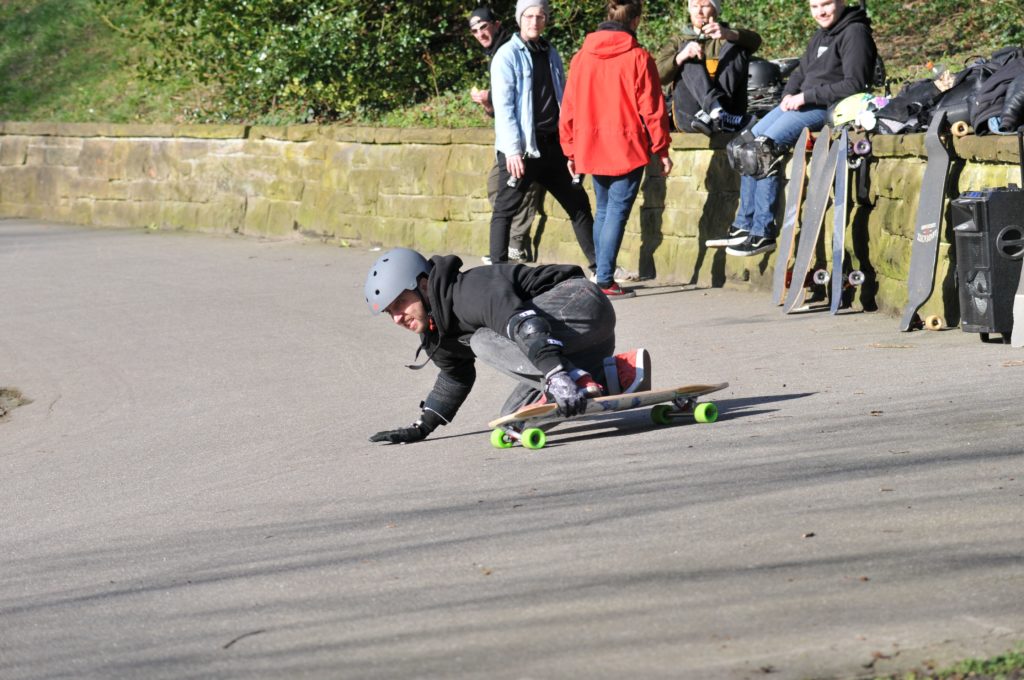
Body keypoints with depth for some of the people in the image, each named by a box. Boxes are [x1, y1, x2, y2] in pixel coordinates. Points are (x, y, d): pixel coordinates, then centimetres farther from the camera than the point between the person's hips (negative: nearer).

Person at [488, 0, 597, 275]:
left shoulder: (551, 54, 14)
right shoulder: (508, 55, -5)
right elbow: (503, 106, -12)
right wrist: (513, 149, -19)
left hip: (552, 145, 6)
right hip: (521, 148, -6)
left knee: (578, 203, 8)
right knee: (505, 209, -2)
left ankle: (599, 266, 15)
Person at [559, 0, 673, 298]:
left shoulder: (581, 57, 5)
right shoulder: (637, 57, -8)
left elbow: (568, 108, 8)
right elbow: (651, 108, -8)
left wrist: (570, 150, 15)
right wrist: (661, 148, 1)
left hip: (590, 148, 5)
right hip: (627, 150, -5)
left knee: (603, 210, 18)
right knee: (617, 212, -4)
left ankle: (602, 275, 20)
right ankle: (605, 280, -10)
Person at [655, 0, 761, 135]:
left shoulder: (729, 36, 23)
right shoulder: (678, 43, 24)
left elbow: (754, 40, -2)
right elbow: (658, 76, 4)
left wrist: (728, 34, -24)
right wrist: (681, 57, -17)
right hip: (689, 118, 0)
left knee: (736, 46, -11)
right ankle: (715, 108, -40)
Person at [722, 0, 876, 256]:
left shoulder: (855, 33, -9)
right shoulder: (820, 36, 20)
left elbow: (855, 85, -17)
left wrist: (806, 96, -18)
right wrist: (789, 94, 2)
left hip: (829, 108, -10)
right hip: (801, 104, 10)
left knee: (764, 149, -23)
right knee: (747, 144, 0)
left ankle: (762, 234, -19)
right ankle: (744, 225, 4)